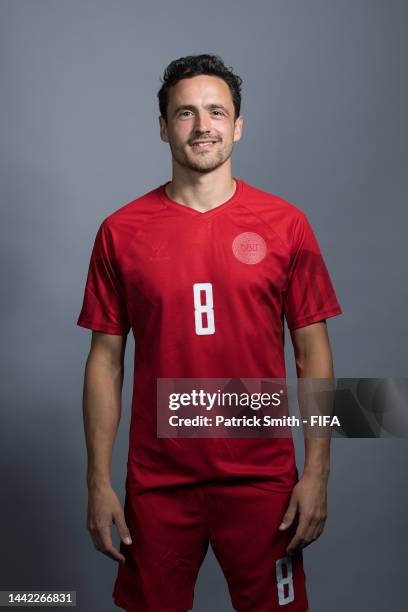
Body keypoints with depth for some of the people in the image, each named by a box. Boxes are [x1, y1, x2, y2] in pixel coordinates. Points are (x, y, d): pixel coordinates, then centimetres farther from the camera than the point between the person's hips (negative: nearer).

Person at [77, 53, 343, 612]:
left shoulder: (285, 224, -2)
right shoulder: (122, 231, -1)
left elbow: (313, 352, 0)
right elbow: (106, 359, 1)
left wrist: (317, 472, -4)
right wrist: (98, 481, 0)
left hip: (263, 478, 0)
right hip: (157, 481, 1)